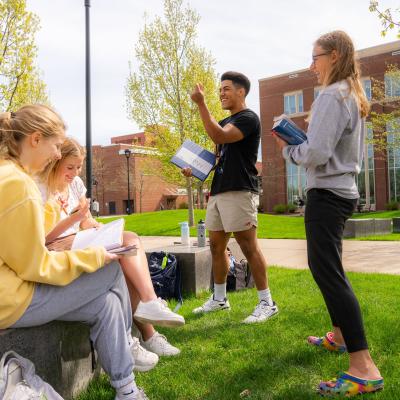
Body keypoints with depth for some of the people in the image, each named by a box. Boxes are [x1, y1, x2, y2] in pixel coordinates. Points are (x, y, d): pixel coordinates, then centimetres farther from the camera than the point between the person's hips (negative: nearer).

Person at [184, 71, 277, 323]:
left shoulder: (248, 118, -6)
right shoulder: (224, 123, 22)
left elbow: (219, 137, -22)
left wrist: (201, 104, -21)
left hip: (240, 191, -9)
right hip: (219, 191, 9)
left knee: (249, 247, -8)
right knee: (217, 246, 11)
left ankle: (267, 303, 1)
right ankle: (219, 299, 22)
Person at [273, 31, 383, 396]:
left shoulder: (331, 96, -15)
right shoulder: (354, 97, 16)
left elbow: (317, 153, -22)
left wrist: (288, 149, -3)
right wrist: (301, 142, 13)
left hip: (327, 194, -10)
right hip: (343, 191, 11)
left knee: (328, 271, -13)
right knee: (326, 266, 21)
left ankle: (364, 369, -13)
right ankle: (341, 335, 34)